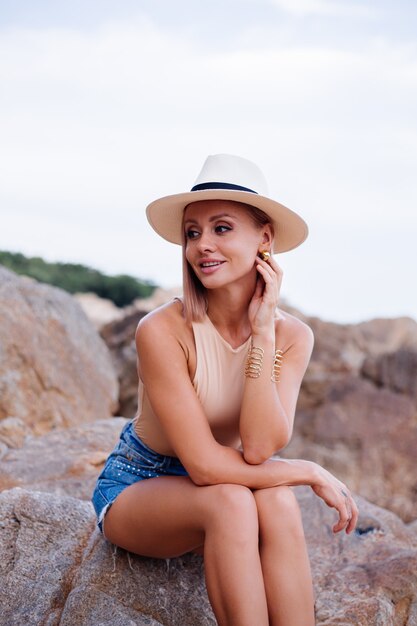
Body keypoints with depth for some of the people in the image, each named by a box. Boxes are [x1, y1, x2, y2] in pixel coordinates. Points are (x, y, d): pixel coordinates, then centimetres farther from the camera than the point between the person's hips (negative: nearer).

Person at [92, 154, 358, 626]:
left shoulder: (293, 336, -12)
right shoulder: (162, 331, -26)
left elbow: (257, 450, -24)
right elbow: (204, 464, -25)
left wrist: (262, 331, -27)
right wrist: (310, 473, -18)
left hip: (217, 495, 3)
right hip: (135, 490, -3)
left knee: (277, 501, -31)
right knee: (231, 501, -34)